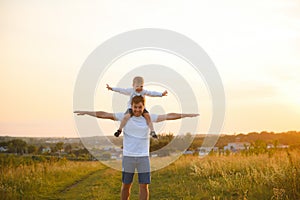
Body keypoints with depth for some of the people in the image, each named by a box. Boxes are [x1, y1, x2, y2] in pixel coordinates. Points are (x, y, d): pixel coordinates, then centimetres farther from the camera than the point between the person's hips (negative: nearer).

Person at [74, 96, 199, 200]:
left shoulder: (149, 118, 1)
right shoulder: (124, 117, -2)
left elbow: (168, 116, -1)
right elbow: (104, 115, -6)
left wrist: (186, 115, -6)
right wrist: (86, 112, -12)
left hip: (144, 157, 1)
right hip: (128, 157, -1)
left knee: (144, 186, 3)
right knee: (126, 185, 9)